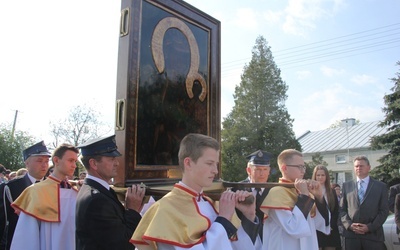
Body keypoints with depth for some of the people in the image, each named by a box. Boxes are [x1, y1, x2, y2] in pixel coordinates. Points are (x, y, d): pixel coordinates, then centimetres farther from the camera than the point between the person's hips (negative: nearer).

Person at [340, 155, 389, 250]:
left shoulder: (381, 186, 6)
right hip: (351, 234, 1)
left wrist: (370, 227, -9)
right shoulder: (346, 186, 10)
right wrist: (349, 224, -7)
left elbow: (384, 211, 1)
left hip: (373, 234, -1)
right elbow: (342, 209, 8)